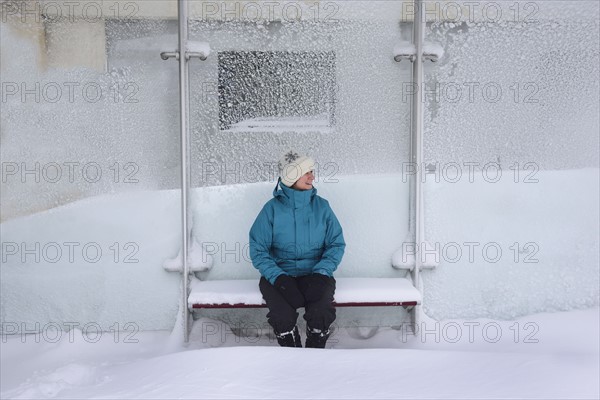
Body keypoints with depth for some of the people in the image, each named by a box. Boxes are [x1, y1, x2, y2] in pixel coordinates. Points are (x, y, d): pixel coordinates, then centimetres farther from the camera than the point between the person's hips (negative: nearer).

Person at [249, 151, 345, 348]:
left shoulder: (321, 206, 6)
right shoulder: (272, 208, 0)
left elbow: (337, 244, 5)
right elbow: (258, 249, -3)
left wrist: (320, 273, -12)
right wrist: (278, 277, -18)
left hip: (315, 274, 1)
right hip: (279, 274, -1)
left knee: (321, 312, -30)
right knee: (283, 315, -30)